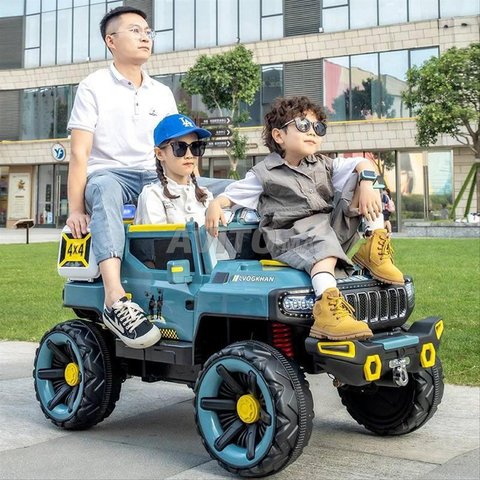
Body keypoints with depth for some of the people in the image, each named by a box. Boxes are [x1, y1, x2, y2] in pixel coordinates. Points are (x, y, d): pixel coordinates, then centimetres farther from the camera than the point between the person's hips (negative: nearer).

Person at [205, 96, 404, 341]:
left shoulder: (324, 166, 19)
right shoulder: (264, 174, 7)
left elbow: (363, 164, 9)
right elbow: (230, 195, 5)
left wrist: (366, 185, -14)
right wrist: (214, 206, -19)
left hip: (332, 228, 5)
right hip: (291, 237, -5)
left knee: (363, 179, -2)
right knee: (322, 242, -41)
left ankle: (375, 248, -14)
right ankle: (327, 306, -64)